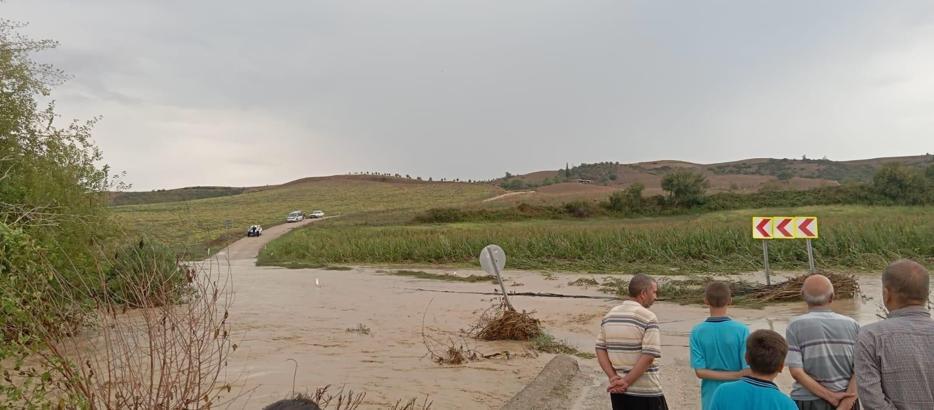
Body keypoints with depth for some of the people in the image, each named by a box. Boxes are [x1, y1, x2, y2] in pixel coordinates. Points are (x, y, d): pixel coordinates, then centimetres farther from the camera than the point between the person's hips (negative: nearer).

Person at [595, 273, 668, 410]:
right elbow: (649, 356, -20)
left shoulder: (609, 315, 8)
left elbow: (600, 349, 5)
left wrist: (614, 378, -3)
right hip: (645, 391, -6)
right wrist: (626, 381, -14)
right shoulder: (648, 317, -12)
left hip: (617, 391, 6)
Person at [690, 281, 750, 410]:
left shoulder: (697, 332, -8)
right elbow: (748, 371, -14)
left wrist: (728, 375, -7)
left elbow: (700, 371, -11)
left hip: (711, 399, 1)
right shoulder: (741, 330, -12)